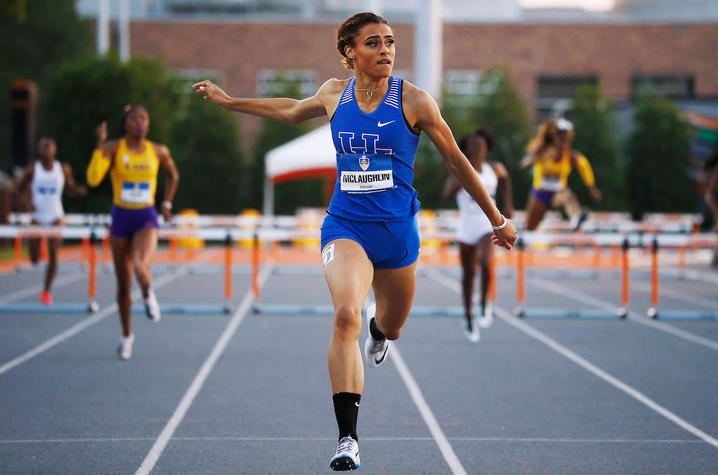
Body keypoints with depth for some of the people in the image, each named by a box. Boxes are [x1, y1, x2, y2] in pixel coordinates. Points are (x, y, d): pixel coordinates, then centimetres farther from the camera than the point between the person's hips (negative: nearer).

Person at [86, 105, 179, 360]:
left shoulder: (158, 152, 1)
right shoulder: (113, 148, -5)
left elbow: (172, 175, 21)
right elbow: (93, 178, -20)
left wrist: (167, 203, 15)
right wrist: (100, 145, -24)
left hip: (146, 218, 0)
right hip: (121, 217, 0)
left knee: (141, 267, -30)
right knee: (123, 284, 8)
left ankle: (148, 294, 6)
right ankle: (127, 335, 27)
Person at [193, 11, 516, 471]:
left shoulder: (412, 99, -7)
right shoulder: (334, 94, 1)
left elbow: (456, 160, 2)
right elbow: (292, 110, 24)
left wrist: (497, 220, 6)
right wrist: (228, 100, 29)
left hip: (397, 229, 0)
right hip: (345, 226, 0)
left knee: (391, 327, 17)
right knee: (346, 315, -25)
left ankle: (378, 327, 61)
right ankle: (348, 438, -23)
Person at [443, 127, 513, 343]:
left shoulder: (495, 169, 3)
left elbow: (505, 178, 28)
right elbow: (448, 193, -25)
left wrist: (508, 203, 20)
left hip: (488, 225, 0)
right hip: (467, 227, 0)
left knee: (485, 262, -28)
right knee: (468, 274, 8)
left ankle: (484, 303, -7)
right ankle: (469, 319, 24)